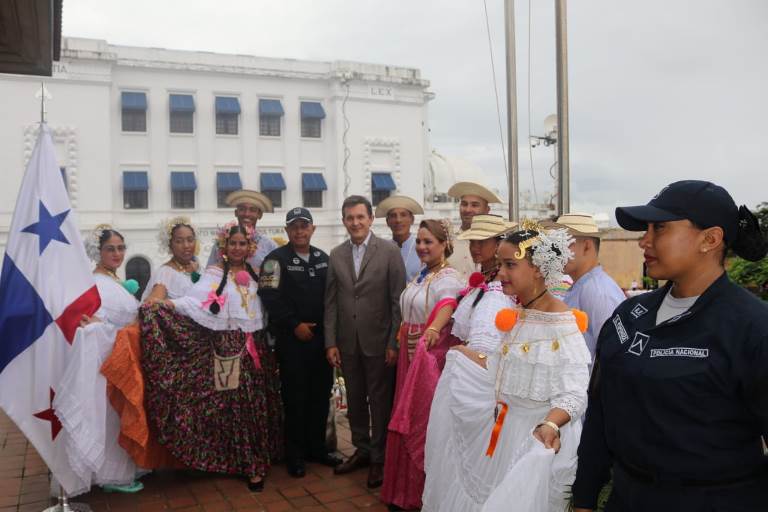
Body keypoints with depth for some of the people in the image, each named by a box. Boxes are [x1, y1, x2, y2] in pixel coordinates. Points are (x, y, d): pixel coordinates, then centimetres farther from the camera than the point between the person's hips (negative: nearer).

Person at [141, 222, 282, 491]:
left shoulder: (253, 274, 11)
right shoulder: (214, 274, -5)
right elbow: (195, 302, -20)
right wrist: (162, 305, -34)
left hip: (255, 347, 5)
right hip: (228, 348, -5)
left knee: (257, 403, 9)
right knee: (235, 405, -1)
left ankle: (260, 458, 22)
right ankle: (250, 464, 9)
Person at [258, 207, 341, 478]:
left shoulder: (323, 258, 11)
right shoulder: (276, 259, -5)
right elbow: (270, 296, -12)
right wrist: (295, 325, -14)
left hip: (321, 337, 5)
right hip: (291, 340, -5)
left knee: (321, 395, 10)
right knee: (295, 398, 2)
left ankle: (317, 448, 25)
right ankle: (295, 455, 15)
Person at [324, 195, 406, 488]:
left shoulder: (390, 252, -7)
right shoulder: (336, 255, 4)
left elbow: (398, 300, -8)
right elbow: (331, 301, 5)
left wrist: (394, 343, -10)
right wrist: (330, 342, 1)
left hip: (378, 341, -4)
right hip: (348, 343, 4)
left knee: (380, 401, 7)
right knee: (355, 399, 15)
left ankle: (379, 458, 23)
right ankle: (362, 449, 33)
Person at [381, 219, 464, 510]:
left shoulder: (448, 278, -16)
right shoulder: (420, 276, 11)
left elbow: (448, 304, -37)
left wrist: (434, 328, -55)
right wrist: (402, 344, 16)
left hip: (433, 354, -8)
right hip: (410, 353, 8)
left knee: (427, 419, 1)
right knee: (409, 419, 15)